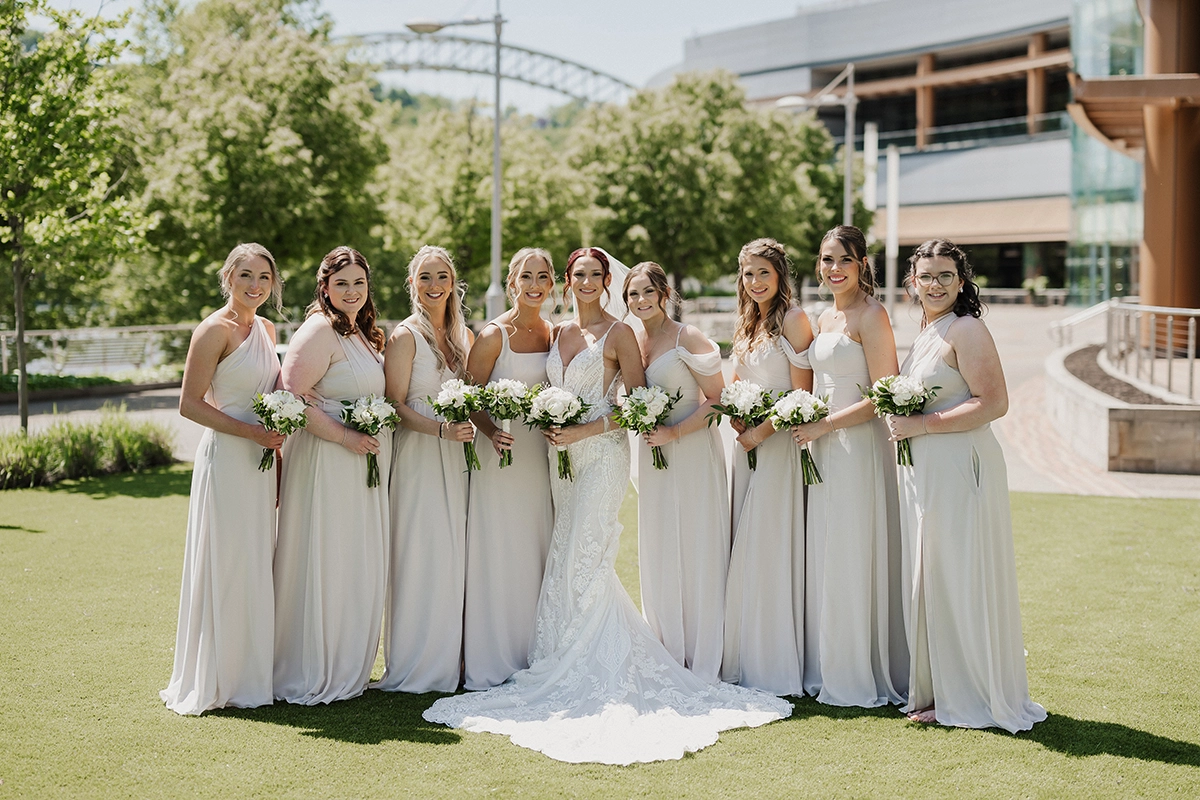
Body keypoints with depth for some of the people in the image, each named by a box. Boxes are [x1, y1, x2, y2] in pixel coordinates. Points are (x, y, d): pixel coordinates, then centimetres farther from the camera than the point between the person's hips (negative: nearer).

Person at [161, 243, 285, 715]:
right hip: (226, 459, -8)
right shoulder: (215, 330, -11)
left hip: (261, 462, 8)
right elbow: (190, 404, -14)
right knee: (225, 568, -2)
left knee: (256, 567, 12)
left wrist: (277, 445, 13)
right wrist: (252, 432, -18)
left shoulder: (266, 329, 13)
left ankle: (252, 672, 22)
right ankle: (217, 680, 9)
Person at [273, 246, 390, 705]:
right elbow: (293, 396, -22)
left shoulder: (363, 334, 17)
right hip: (326, 463, -9)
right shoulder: (320, 331, -13)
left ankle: (347, 670, 24)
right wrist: (346, 437, -22)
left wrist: (379, 433, 11)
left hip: (364, 463, 10)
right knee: (324, 566, -4)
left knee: (359, 568, 13)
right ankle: (313, 679, 6)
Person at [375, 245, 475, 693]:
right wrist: (441, 430, -21)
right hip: (418, 455, -6)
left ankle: (449, 660, 15)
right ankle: (415, 667, 4)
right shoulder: (405, 337, -5)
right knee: (420, 557, -5)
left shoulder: (464, 336, 13)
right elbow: (395, 405, -9)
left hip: (457, 457, 6)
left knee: (455, 555, 6)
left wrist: (472, 426, 2)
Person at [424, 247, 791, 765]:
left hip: (602, 453, -6)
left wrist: (583, 430, -14)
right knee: (571, 561, 6)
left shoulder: (618, 332, -4)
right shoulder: (558, 333, 14)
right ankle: (570, 668, 15)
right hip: (563, 455, 6)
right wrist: (548, 426, 0)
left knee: (584, 558, -9)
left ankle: (582, 672, -1)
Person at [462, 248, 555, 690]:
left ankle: (533, 659, 18)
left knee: (537, 555, 9)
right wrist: (492, 432, -23)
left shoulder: (555, 334, 8)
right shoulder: (493, 335, -8)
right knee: (497, 557, -2)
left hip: (542, 456, 5)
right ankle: (491, 664, 7)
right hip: (501, 454, -5)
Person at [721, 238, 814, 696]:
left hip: (778, 442, -7)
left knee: (768, 550, -7)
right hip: (747, 441, 7)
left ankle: (776, 670, 1)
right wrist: (736, 418, 1)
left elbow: (802, 393, -12)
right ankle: (744, 662, 15)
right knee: (743, 551, 7)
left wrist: (763, 431, -16)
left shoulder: (792, 319, -8)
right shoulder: (747, 322, 15)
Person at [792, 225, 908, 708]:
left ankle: (864, 678, 8)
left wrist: (821, 427, -13)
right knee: (825, 559, 11)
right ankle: (829, 672, 20)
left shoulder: (870, 315, -10)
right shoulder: (825, 319, 16)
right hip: (824, 450, 8)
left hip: (860, 448, -8)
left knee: (855, 558, -2)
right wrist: (803, 422, 8)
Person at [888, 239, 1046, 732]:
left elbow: (993, 403, -19)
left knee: (956, 578, -3)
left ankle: (969, 697, 7)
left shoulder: (966, 330, -11)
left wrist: (921, 425, -18)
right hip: (924, 470, 9)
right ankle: (936, 689, 20)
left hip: (960, 468, -9)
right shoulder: (925, 332, 17)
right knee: (928, 578, 12)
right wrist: (898, 419, 10)